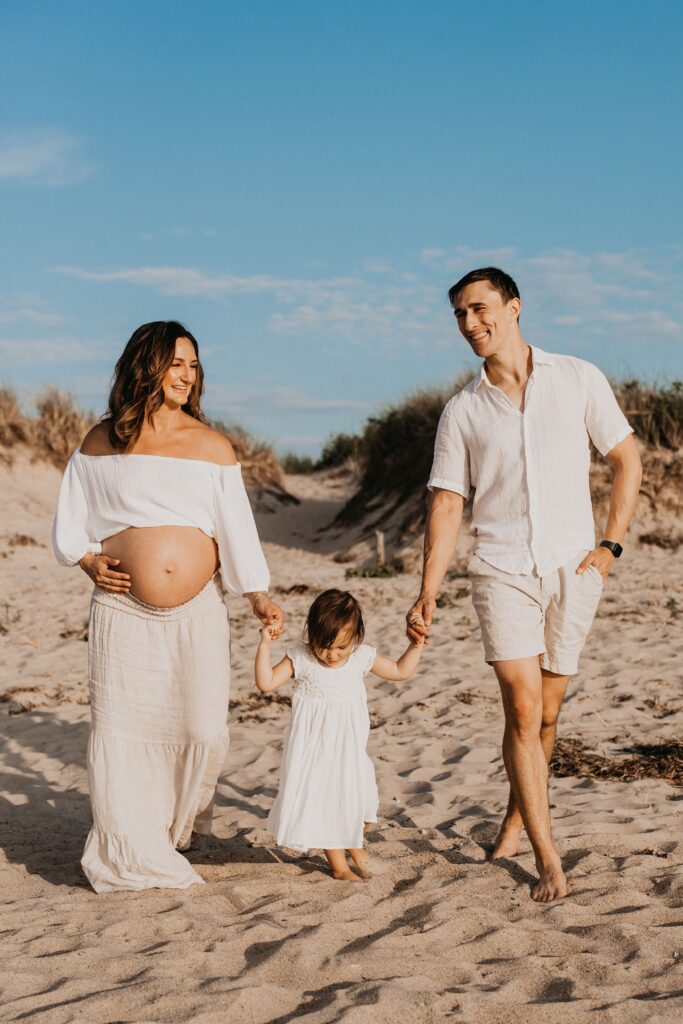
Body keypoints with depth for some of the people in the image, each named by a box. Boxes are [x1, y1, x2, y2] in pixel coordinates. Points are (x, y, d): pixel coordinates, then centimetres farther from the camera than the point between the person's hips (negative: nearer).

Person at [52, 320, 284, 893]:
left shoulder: (211, 446, 6)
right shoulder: (102, 443, 5)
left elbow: (236, 526, 6)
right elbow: (71, 519, 14)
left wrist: (258, 596, -1)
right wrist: (87, 561, -2)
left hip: (197, 612, 1)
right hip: (123, 610, -1)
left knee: (203, 730, -2)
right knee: (122, 731, -2)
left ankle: (178, 831, 24)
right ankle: (130, 853, 14)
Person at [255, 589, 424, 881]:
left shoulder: (362, 657, -5)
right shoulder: (300, 660, -13)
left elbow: (400, 671, 9)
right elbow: (266, 682, -17)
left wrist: (416, 646, -4)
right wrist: (264, 645, -24)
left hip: (349, 748, 3)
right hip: (315, 748, -3)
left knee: (355, 795, 11)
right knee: (322, 798, 1)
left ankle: (355, 846, 38)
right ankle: (338, 863, 17)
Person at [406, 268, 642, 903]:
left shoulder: (578, 380, 2)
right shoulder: (462, 411, 5)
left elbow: (627, 459, 7)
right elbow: (447, 503, 4)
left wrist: (610, 545, -1)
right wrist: (427, 594, -3)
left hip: (572, 569, 0)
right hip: (502, 569, 0)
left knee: (545, 712, 9)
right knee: (522, 707, -12)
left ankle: (517, 816, 33)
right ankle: (547, 859, -7)